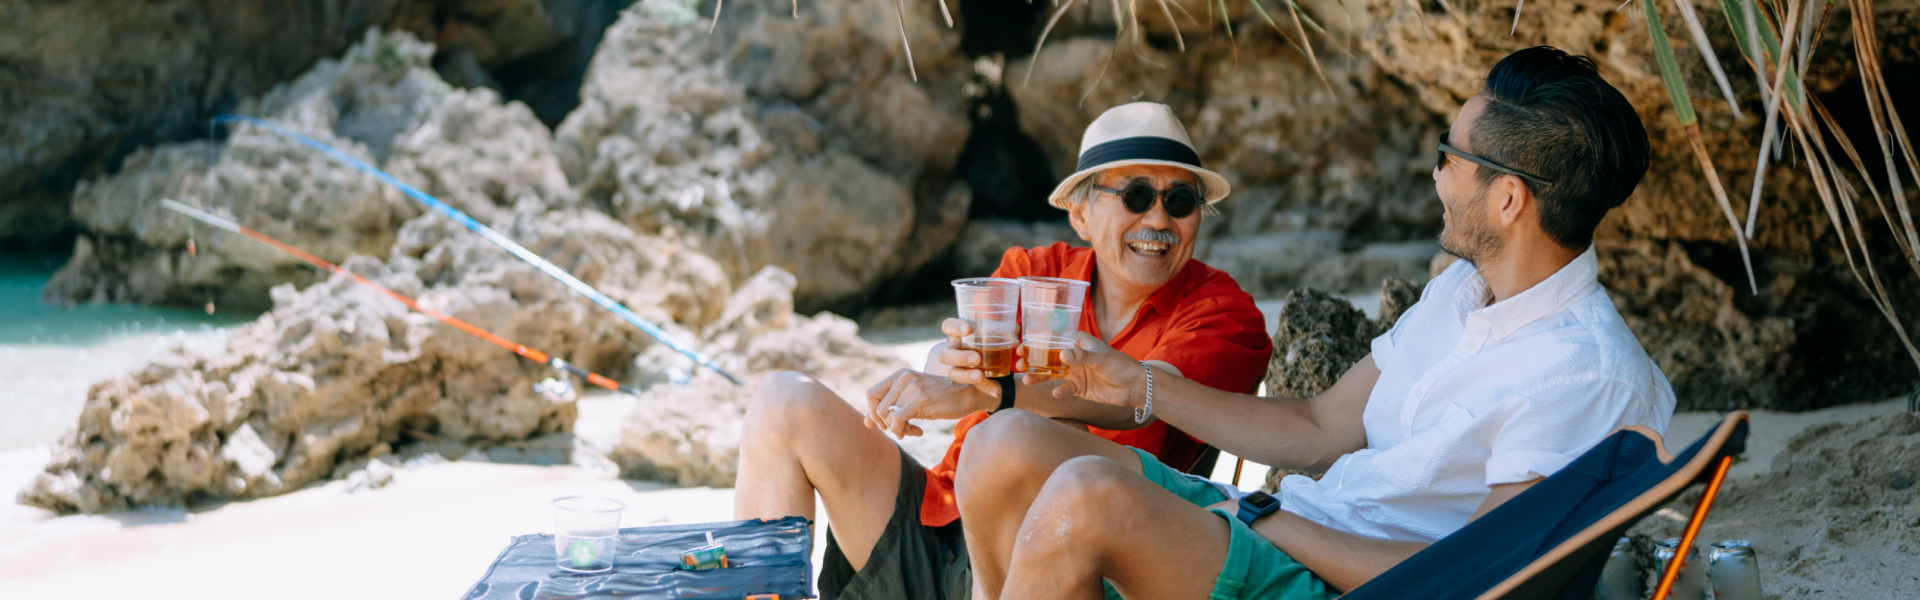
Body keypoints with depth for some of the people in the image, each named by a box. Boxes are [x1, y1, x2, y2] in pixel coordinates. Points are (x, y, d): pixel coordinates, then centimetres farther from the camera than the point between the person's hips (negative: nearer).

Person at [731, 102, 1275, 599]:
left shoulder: (1224, 313, -1)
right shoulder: (1035, 271, 11)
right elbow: (949, 355, -7)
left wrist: (990, 393, -37)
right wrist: (951, 363, -34)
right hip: (937, 529, 5)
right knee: (783, 402, -9)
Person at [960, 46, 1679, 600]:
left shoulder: (1587, 374, -17)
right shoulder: (1460, 292, 14)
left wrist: (1265, 521, -16)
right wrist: (1141, 385, 16)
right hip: (1283, 530, 9)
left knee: (1088, 495, -31)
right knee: (1005, 446, -5)